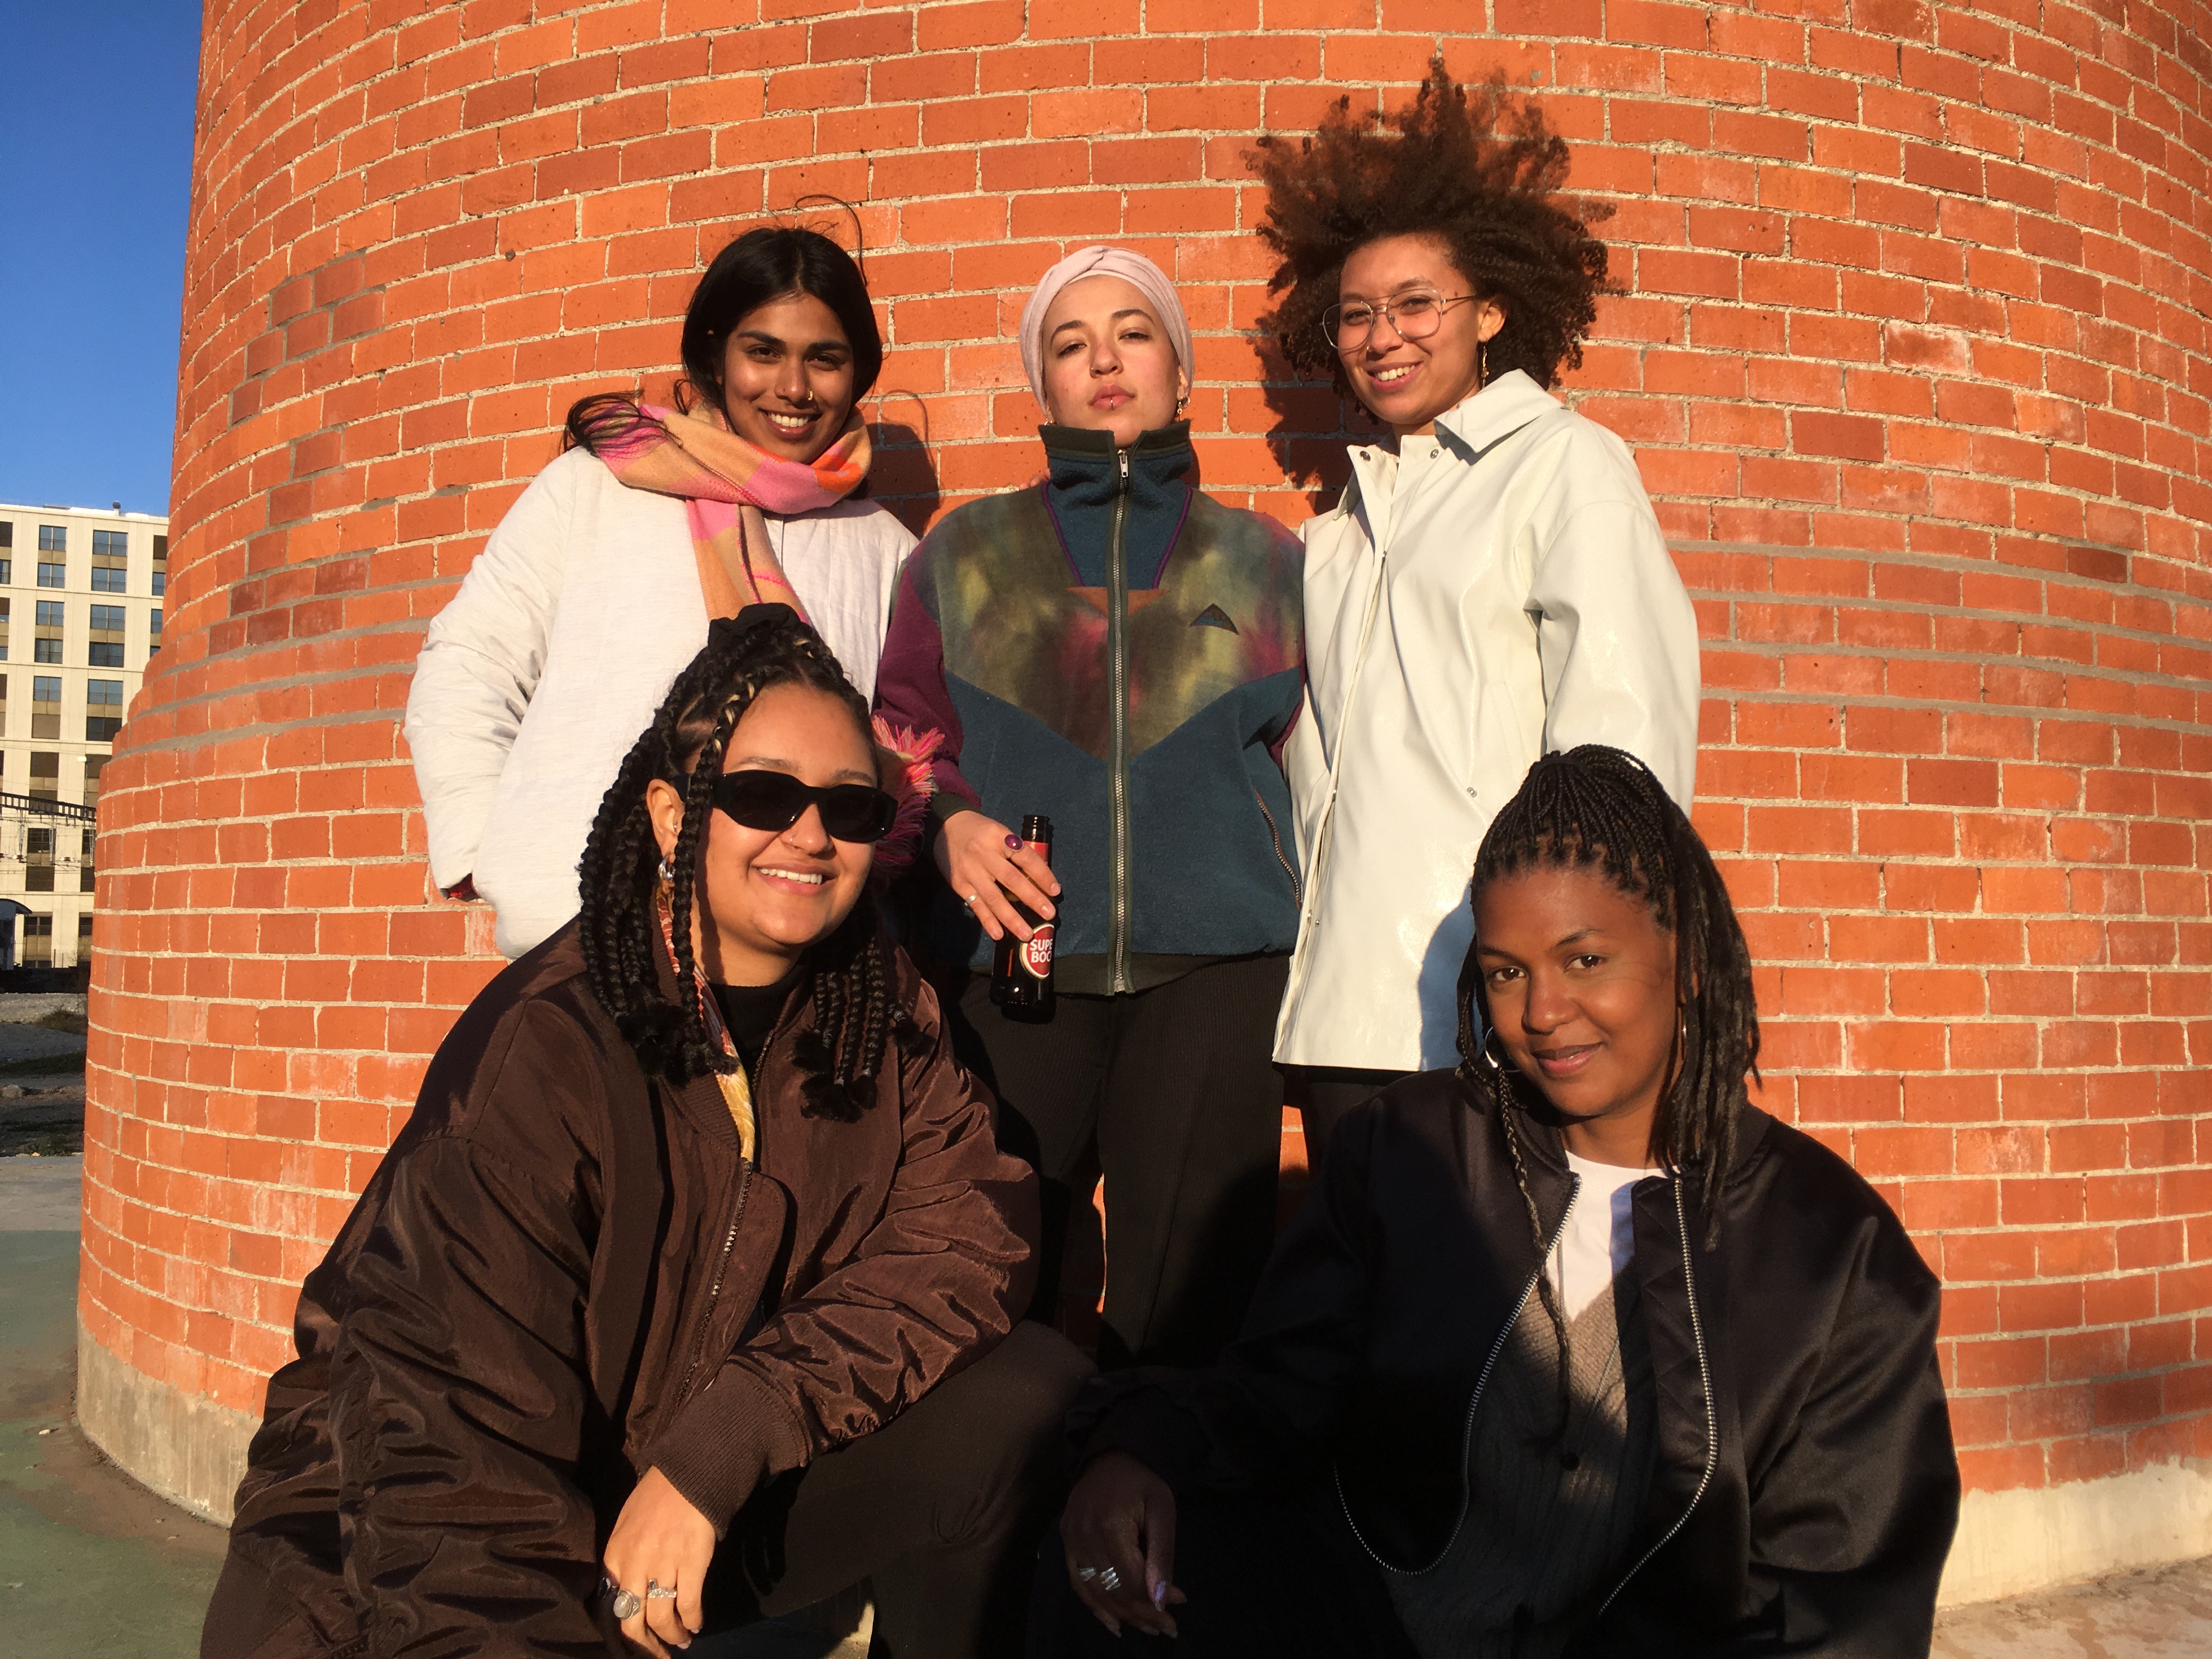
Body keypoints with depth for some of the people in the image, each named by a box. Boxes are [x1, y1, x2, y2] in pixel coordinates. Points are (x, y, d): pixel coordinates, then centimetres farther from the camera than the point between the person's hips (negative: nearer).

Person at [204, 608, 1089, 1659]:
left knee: (1021, 1392, -17)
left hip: (723, 1506, 5)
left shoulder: (881, 1011, -6)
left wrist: (719, 1450, -25)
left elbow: (969, 1236, -16)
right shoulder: (546, 1053, -23)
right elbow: (460, 1446, -23)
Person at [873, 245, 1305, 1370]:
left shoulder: (1262, 559, 16)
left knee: (1183, 1314, -2)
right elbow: (901, 728, 13)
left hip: (1213, 961, 0)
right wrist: (951, 823, -7)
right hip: (1013, 957, 0)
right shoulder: (966, 552, 16)